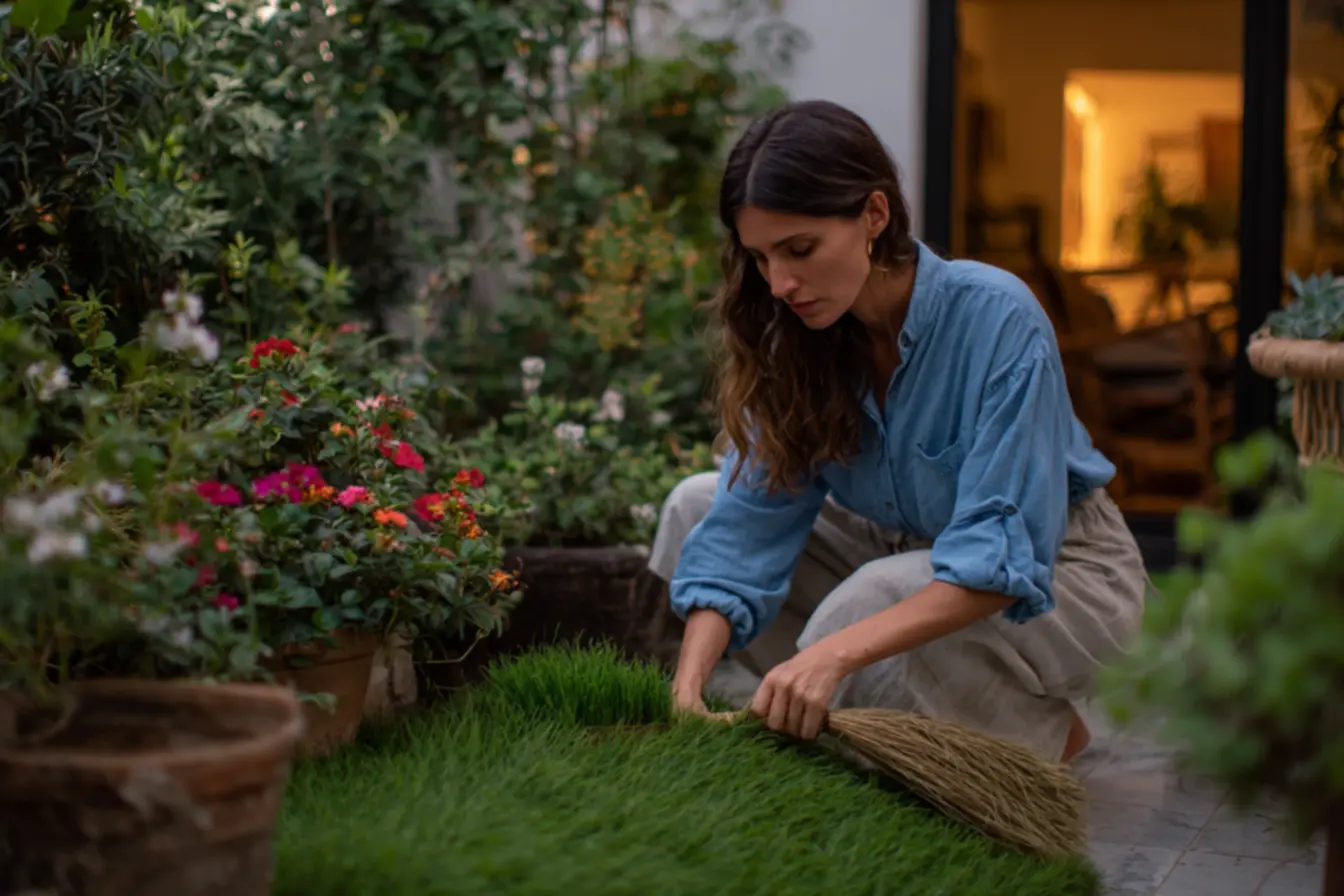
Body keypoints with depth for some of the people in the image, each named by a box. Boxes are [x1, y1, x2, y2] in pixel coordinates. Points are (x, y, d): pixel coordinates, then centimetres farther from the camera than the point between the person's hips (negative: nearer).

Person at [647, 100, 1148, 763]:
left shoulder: (995, 317, -30)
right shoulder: (797, 339, -13)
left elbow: (1003, 557, -34)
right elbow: (744, 529, -17)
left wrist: (836, 651, -45)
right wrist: (688, 689, -32)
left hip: (1059, 567, -6)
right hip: (909, 547, 6)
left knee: (881, 593, -35)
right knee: (697, 504, -8)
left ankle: (1043, 731, -5)